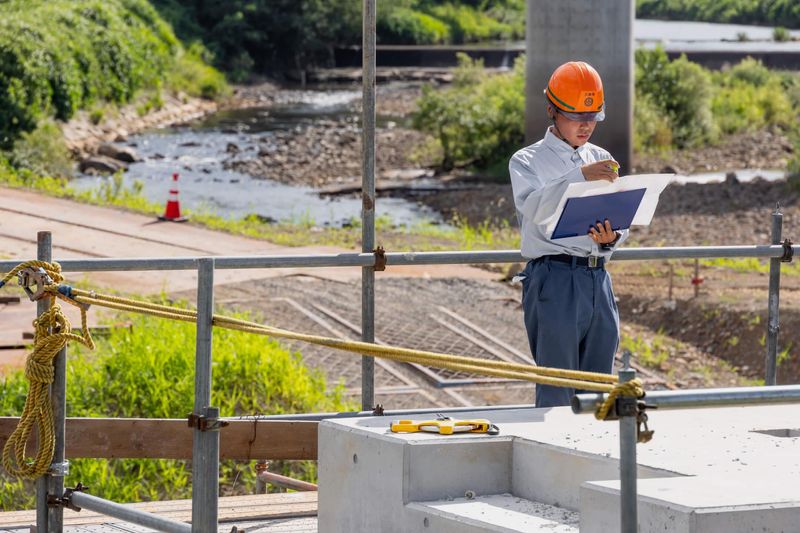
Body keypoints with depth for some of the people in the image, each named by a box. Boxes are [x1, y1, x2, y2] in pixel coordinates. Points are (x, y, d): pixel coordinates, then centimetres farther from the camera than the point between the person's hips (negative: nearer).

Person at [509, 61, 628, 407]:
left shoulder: (602, 161, 18)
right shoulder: (528, 161, 2)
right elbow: (532, 208, -18)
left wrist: (610, 239, -10)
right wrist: (579, 177, -29)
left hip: (597, 278, 5)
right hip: (553, 278, -5)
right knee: (556, 394, -7)